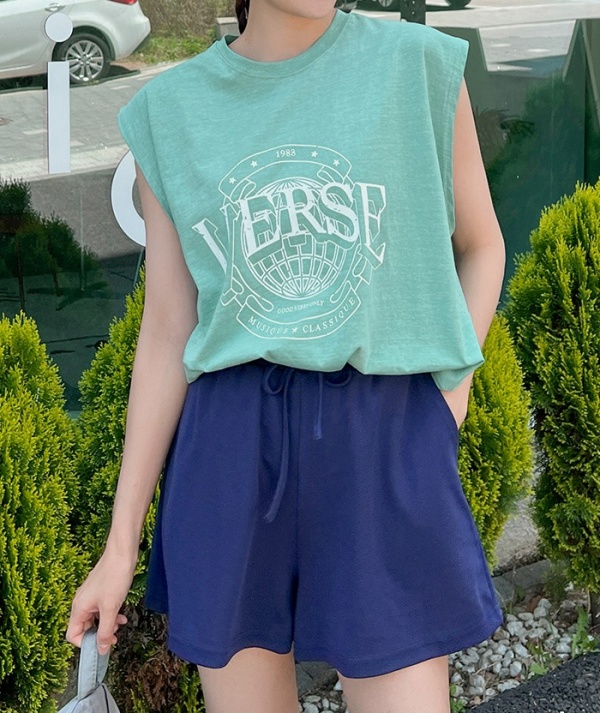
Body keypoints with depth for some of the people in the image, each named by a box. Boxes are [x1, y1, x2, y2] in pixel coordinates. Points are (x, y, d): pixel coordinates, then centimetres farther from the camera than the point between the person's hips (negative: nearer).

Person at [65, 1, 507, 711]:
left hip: (387, 440, -1)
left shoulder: (419, 63, 0)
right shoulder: (167, 111, 4)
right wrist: (120, 545, 5)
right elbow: (168, 333, 6)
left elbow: (480, 246, 13)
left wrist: (449, 392, -2)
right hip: (233, 441, 2)